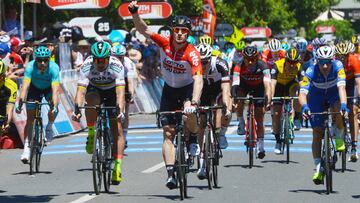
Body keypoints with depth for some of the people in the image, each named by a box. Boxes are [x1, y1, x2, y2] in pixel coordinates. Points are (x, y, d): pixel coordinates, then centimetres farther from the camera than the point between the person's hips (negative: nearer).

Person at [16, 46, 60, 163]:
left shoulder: (54, 68, -35)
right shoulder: (30, 67, -33)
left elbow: (55, 89, -43)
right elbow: (25, 86, -42)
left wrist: (54, 106, -57)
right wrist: (20, 102, -56)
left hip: (48, 88, 0)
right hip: (34, 88, 0)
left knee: (54, 108, -28)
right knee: (30, 118, -10)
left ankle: (49, 126, 1)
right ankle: (26, 147, -7)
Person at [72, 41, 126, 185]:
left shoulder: (116, 66, -33)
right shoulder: (87, 66, -31)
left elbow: (120, 92, -40)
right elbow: (81, 91, -36)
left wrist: (120, 111, -55)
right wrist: (77, 109, -52)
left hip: (111, 92, 0)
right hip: (94, 90, 0)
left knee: (117, 129, -10)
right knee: (92, 100, -37)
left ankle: (117, 167, -8)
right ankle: (91, 134, -16)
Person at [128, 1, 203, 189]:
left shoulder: (192, 54, -27)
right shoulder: (165, 43, -17)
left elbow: (198, 79, -37)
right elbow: (143, 30, -17)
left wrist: (194, 102, -50)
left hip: (187, 89, -3)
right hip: (169, 89, 3)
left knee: (189, 114, -34)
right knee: (168, 133, -5)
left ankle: (193, 138, 1)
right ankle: (170, 174, -7)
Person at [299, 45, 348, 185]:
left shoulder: (338, 67, -31)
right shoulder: (311, 71, -32)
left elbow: (341, 87, -42)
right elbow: (302, 92, -39)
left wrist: (343, 104, -59)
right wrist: (304, 106, -60)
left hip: (334, 94, 0)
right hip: (317, 97, 0)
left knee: (337, 109, -35)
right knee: (317, 133, -8)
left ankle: (339, 138, -8)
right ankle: (318, 169, -3)